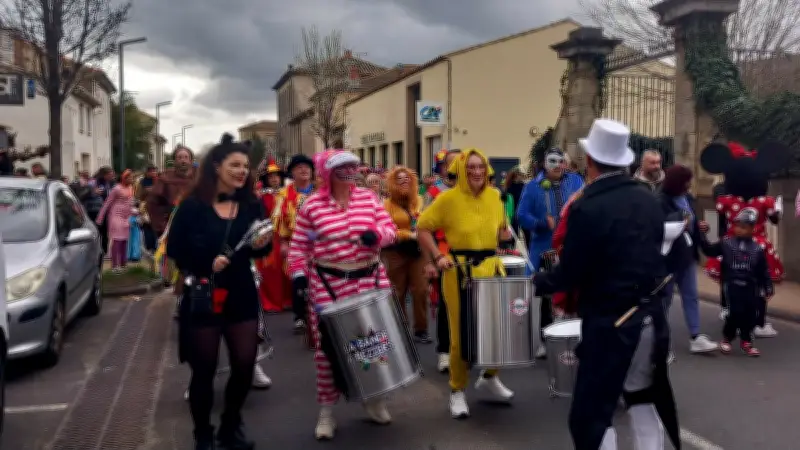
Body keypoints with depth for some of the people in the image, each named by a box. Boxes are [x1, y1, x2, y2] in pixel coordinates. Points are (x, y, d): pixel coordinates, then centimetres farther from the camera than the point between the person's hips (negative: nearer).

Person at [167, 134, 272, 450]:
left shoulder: (252, 205, 3)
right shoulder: (192, 206, -7)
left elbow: (262, 250, 9)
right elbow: (174, 249, -7)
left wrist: (263, 245, -14)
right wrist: (204, 265, -21)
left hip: (242, 295, 3)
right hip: (203, 297, -3)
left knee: (245, 365, 6)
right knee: (204, 369, 7)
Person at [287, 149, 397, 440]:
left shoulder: (369, 198, 5)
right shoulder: (312, 205, -2)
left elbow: (390, 229, 4)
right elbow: (299, 246, 1)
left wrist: (376, 234, -17)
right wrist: (298, 273, -10)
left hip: (369, 280, 3)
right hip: (327, 284, -2)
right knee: (328, 346, 0)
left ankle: (374, 398, 28)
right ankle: (326, 410, 13)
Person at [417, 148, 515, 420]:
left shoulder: (495, 196, 6)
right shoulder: (448, 198, -9)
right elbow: (423, 228, -4)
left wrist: (503, 235, 1)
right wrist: (437, 257, -11)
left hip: (492, 267, 5)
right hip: (460, 271, -5)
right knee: (462, 331, 1)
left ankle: (489, 378, 34)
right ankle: (457, 391, 17)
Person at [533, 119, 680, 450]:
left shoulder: (587, 207, -18)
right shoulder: (649, 200, 3)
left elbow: (570, 274, -15)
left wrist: (538, 281, 4)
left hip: (609, 321, -7)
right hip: (651, 315, 7)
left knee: (589, 416, 0)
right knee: (642, 397, 25)